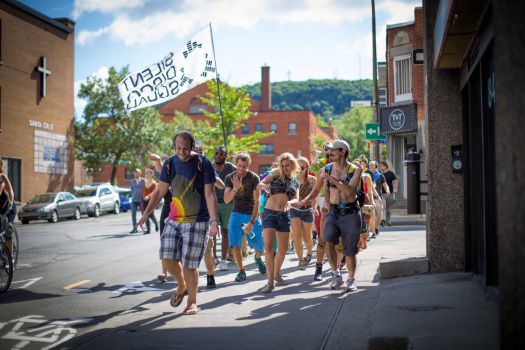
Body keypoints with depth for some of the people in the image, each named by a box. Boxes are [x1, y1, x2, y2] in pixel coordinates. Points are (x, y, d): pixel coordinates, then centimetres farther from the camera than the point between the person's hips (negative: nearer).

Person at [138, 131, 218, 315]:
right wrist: (147, 212, 0)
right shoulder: (170, 164, 5)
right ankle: (182, 286, 27)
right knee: (168, 258, -3)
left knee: (189, 264, -5)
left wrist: (214, 221, -17)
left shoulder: (203, 164, -7)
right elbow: (160, 191, 10)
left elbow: (210, 194, -9)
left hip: (197, 221, -4)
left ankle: (192, 302, 14)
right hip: (174, 220, 4)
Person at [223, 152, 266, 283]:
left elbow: (257, 201, -15)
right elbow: (226, 200, -9)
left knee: (260, 247, -3)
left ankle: (258, 258, 34)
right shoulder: (230, 178, -2)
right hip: (237, 214, 2)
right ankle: (241, 271, 6)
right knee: (235, 244, -13)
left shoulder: (254, 178, -11)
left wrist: (252, 222, -23)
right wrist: (235, 187, -27)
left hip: (252, 214, -1)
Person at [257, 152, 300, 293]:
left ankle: (276, 274, 33)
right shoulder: (275, 175, 3)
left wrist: (289, 202, -21)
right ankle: (270, 282, -11)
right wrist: (264, 186, -29)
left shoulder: (296, 182, 12)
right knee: (268, 247, -13)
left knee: (283, 249, 9)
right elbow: (259, 185, -5)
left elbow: (296, 199, 2)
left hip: (284, 215, 4)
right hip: (269, 213, -4)